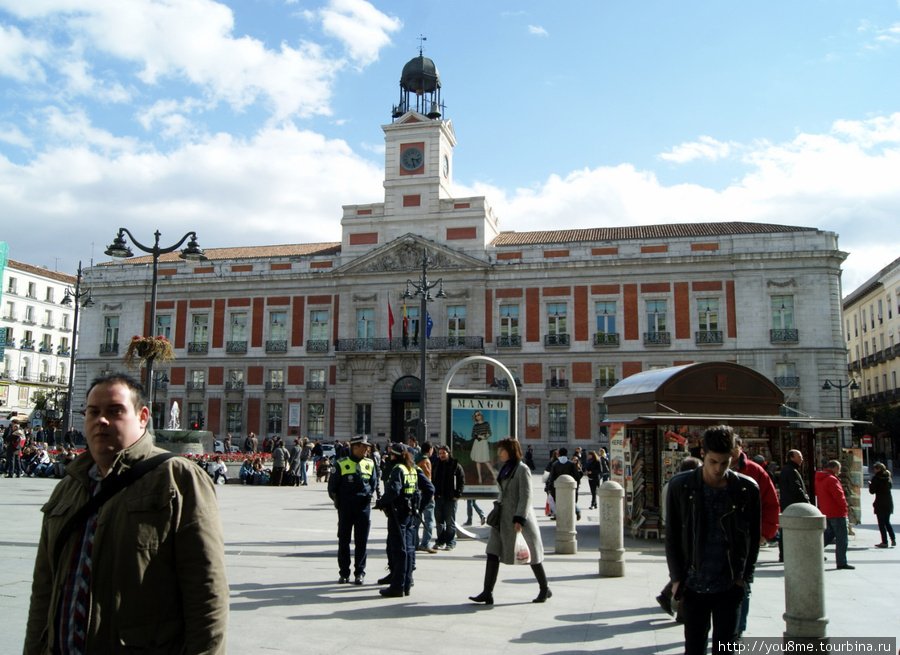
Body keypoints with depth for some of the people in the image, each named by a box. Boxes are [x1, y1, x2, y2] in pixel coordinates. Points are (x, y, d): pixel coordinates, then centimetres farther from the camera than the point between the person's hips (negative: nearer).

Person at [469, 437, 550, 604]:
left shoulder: (522, 469, -12)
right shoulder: (505, 469, 13)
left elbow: (526, 496, -17)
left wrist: (519, 520, -22)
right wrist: (497, 507, 17)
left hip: (519, 518, -8)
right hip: (503, 518, 8)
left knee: (530, 555, 6)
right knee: (492, 553, -3)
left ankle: (545, 589, 24)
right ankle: (487, 593, -3)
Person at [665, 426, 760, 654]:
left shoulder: (748, 489, -4)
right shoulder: (680, 486, -6)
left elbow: (753, 539, 6)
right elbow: (671, 537, 1)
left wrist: (745, 576, -1)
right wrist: (677, 578, -2)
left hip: (729, 586, 0)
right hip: (693, 586, 0)